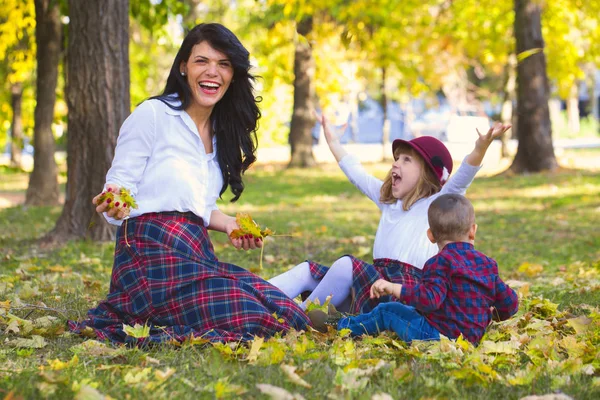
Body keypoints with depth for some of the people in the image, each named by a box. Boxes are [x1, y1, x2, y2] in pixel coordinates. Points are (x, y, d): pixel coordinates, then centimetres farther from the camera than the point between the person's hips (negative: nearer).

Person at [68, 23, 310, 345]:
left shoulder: (223, 131, 17)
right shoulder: (152, 114, -5)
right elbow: (119, 186, -6)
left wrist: (229, 225, 7)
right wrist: (115, 206, -28)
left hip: (199, 255, 8)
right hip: (151, 254, -8)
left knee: (289, 317, -7)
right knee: (251, 323, -23)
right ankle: (129, 319, -3)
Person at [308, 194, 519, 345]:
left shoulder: (441, 262, -14)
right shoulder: (488, 264, 8)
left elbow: (430, 298, -29)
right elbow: (510, 303, 12)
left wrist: (393, 288, -27)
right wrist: (489, 315, 32)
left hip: (438, 334, -8)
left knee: (387, 311, 11)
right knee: (403, 308, 25)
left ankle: (340, 326, 27)